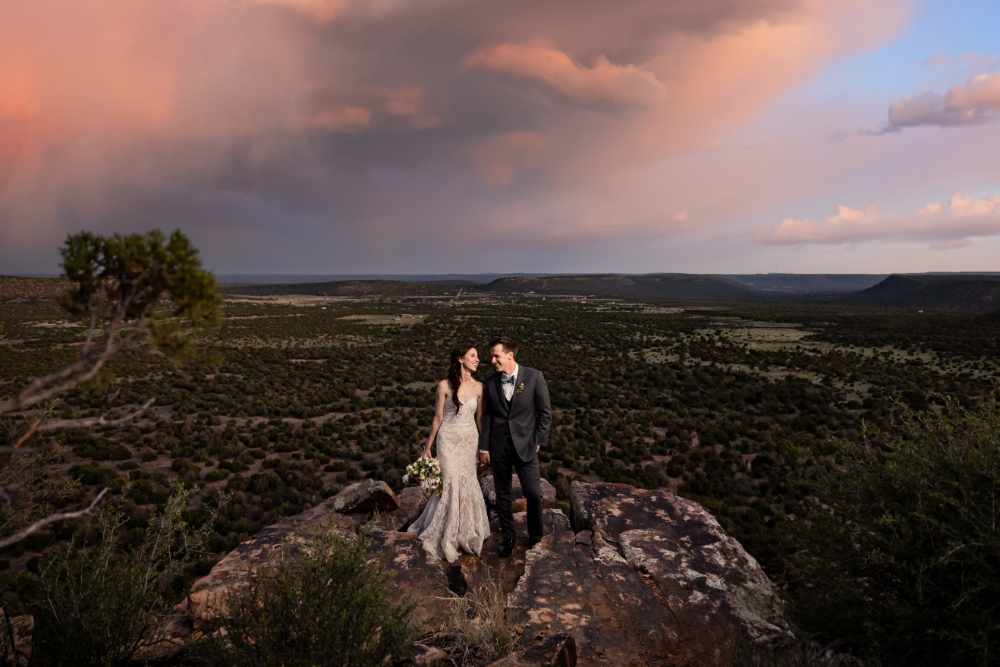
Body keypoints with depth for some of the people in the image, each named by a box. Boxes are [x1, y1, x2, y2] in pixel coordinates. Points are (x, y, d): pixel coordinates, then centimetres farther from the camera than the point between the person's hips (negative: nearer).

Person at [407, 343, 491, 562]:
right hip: (448, 439, -3)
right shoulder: (445, 386, -10)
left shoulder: (478, 387, -1)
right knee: (451, 483, 0)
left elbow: (480, 418, 6)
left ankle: (466, 530, 33)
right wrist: (427, 447, 1)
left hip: (470, 439, 3)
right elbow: (438, 418, -4)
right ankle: (447, 535, 22)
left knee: (468, 483, 9)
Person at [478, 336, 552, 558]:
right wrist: (483, 448, 5)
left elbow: (545, 412, -2)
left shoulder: (534, 377, -8)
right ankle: (508, 537, 31)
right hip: (498, 447, 3)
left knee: (534, 494, -2)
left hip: (525, 446, -2)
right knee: (502, 495, 12)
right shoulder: (490, 382, 0)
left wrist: (539, 441, -5)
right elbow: (487, 416, 5)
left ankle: (536, 536, 24)